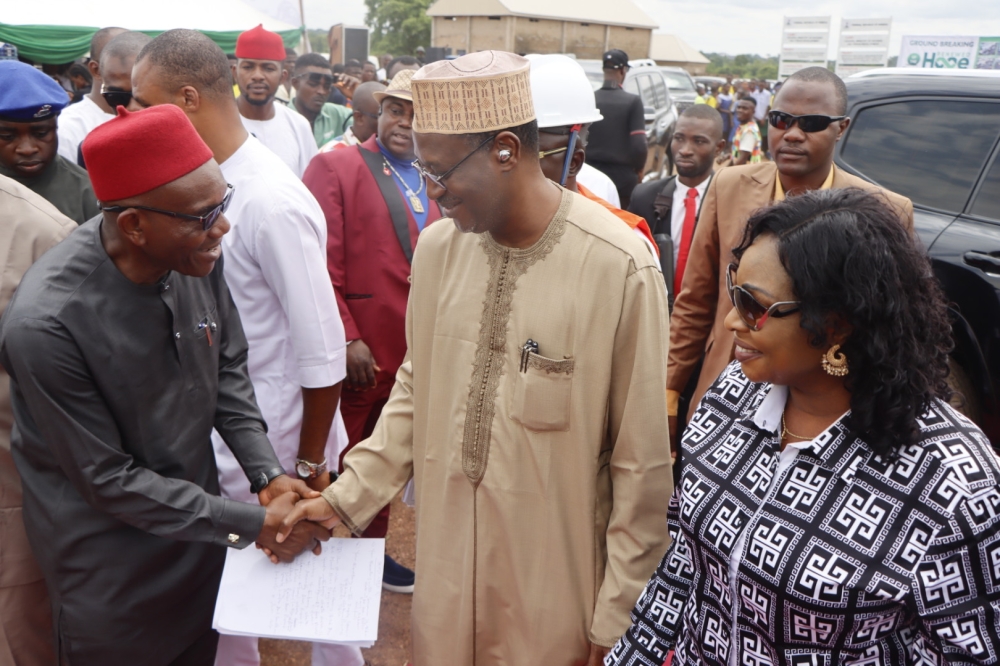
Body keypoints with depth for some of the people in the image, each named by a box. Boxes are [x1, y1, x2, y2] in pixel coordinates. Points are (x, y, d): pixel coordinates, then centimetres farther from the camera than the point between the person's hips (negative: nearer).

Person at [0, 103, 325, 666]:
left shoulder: (197, 257, -14)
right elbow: (107, 478, -20)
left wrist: (267, 473, -9)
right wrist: (250, 524, -19)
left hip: (199, 533, 5)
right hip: (112, 570, -5)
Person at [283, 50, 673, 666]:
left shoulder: (620, 268, -19)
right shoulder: (436, 247, -4)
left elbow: (643, 461, -13)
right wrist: (348, 498, 3)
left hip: (554, 583, -4)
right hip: (446, 565, 4)